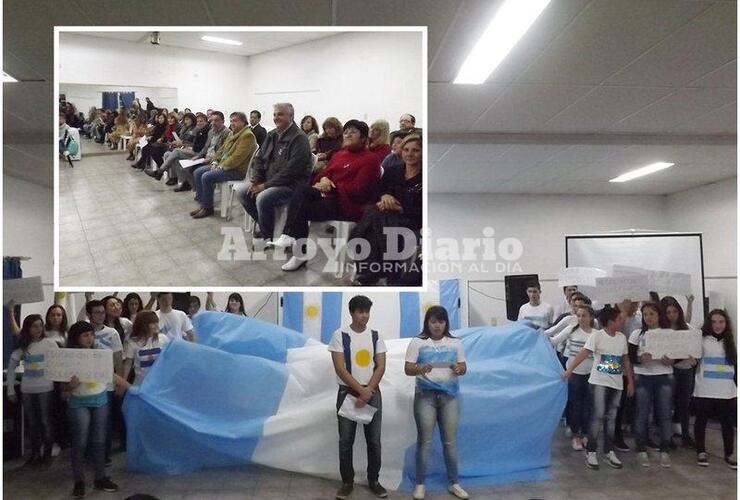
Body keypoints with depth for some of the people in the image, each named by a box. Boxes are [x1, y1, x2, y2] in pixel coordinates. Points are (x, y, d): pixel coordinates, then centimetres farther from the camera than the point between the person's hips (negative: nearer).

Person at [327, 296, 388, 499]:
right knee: (346, 441, 4)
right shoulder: (340, 335, -7)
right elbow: (340, 368, -12)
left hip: (372, 393, 2)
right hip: (347, 392, -2)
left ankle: (373, 480, 22)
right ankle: (347, 482, 18)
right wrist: (361, 390, -15)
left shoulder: (376, 336, 2)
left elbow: (381, 366, -2)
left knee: (374, 440, 7)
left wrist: (368, 391, -13)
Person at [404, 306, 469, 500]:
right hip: (425, 395, -2)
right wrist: (420, 369, -25)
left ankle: (453, 483, 21)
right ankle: (420, 484, 13)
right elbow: (408, 369, -4)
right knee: (424, 440, 0)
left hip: (449, 396, 2)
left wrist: (459, 369, -15)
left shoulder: (455, 343, 8)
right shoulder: (417, 342, -1)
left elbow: (463, 368, 9)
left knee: (450, 440, 6)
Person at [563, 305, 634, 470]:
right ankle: (591, 451, 4)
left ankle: (608, 451, 22)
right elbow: (583, 354, -19)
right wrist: (569, 370, -27)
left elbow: (625, 360, 16)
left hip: (616, 384, 5)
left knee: (611, 417, 11)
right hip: (599, 382, -5)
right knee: (598, 416, -6)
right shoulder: (597, 335, -11)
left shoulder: (622, 337, 7)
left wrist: (630, 381, 15)